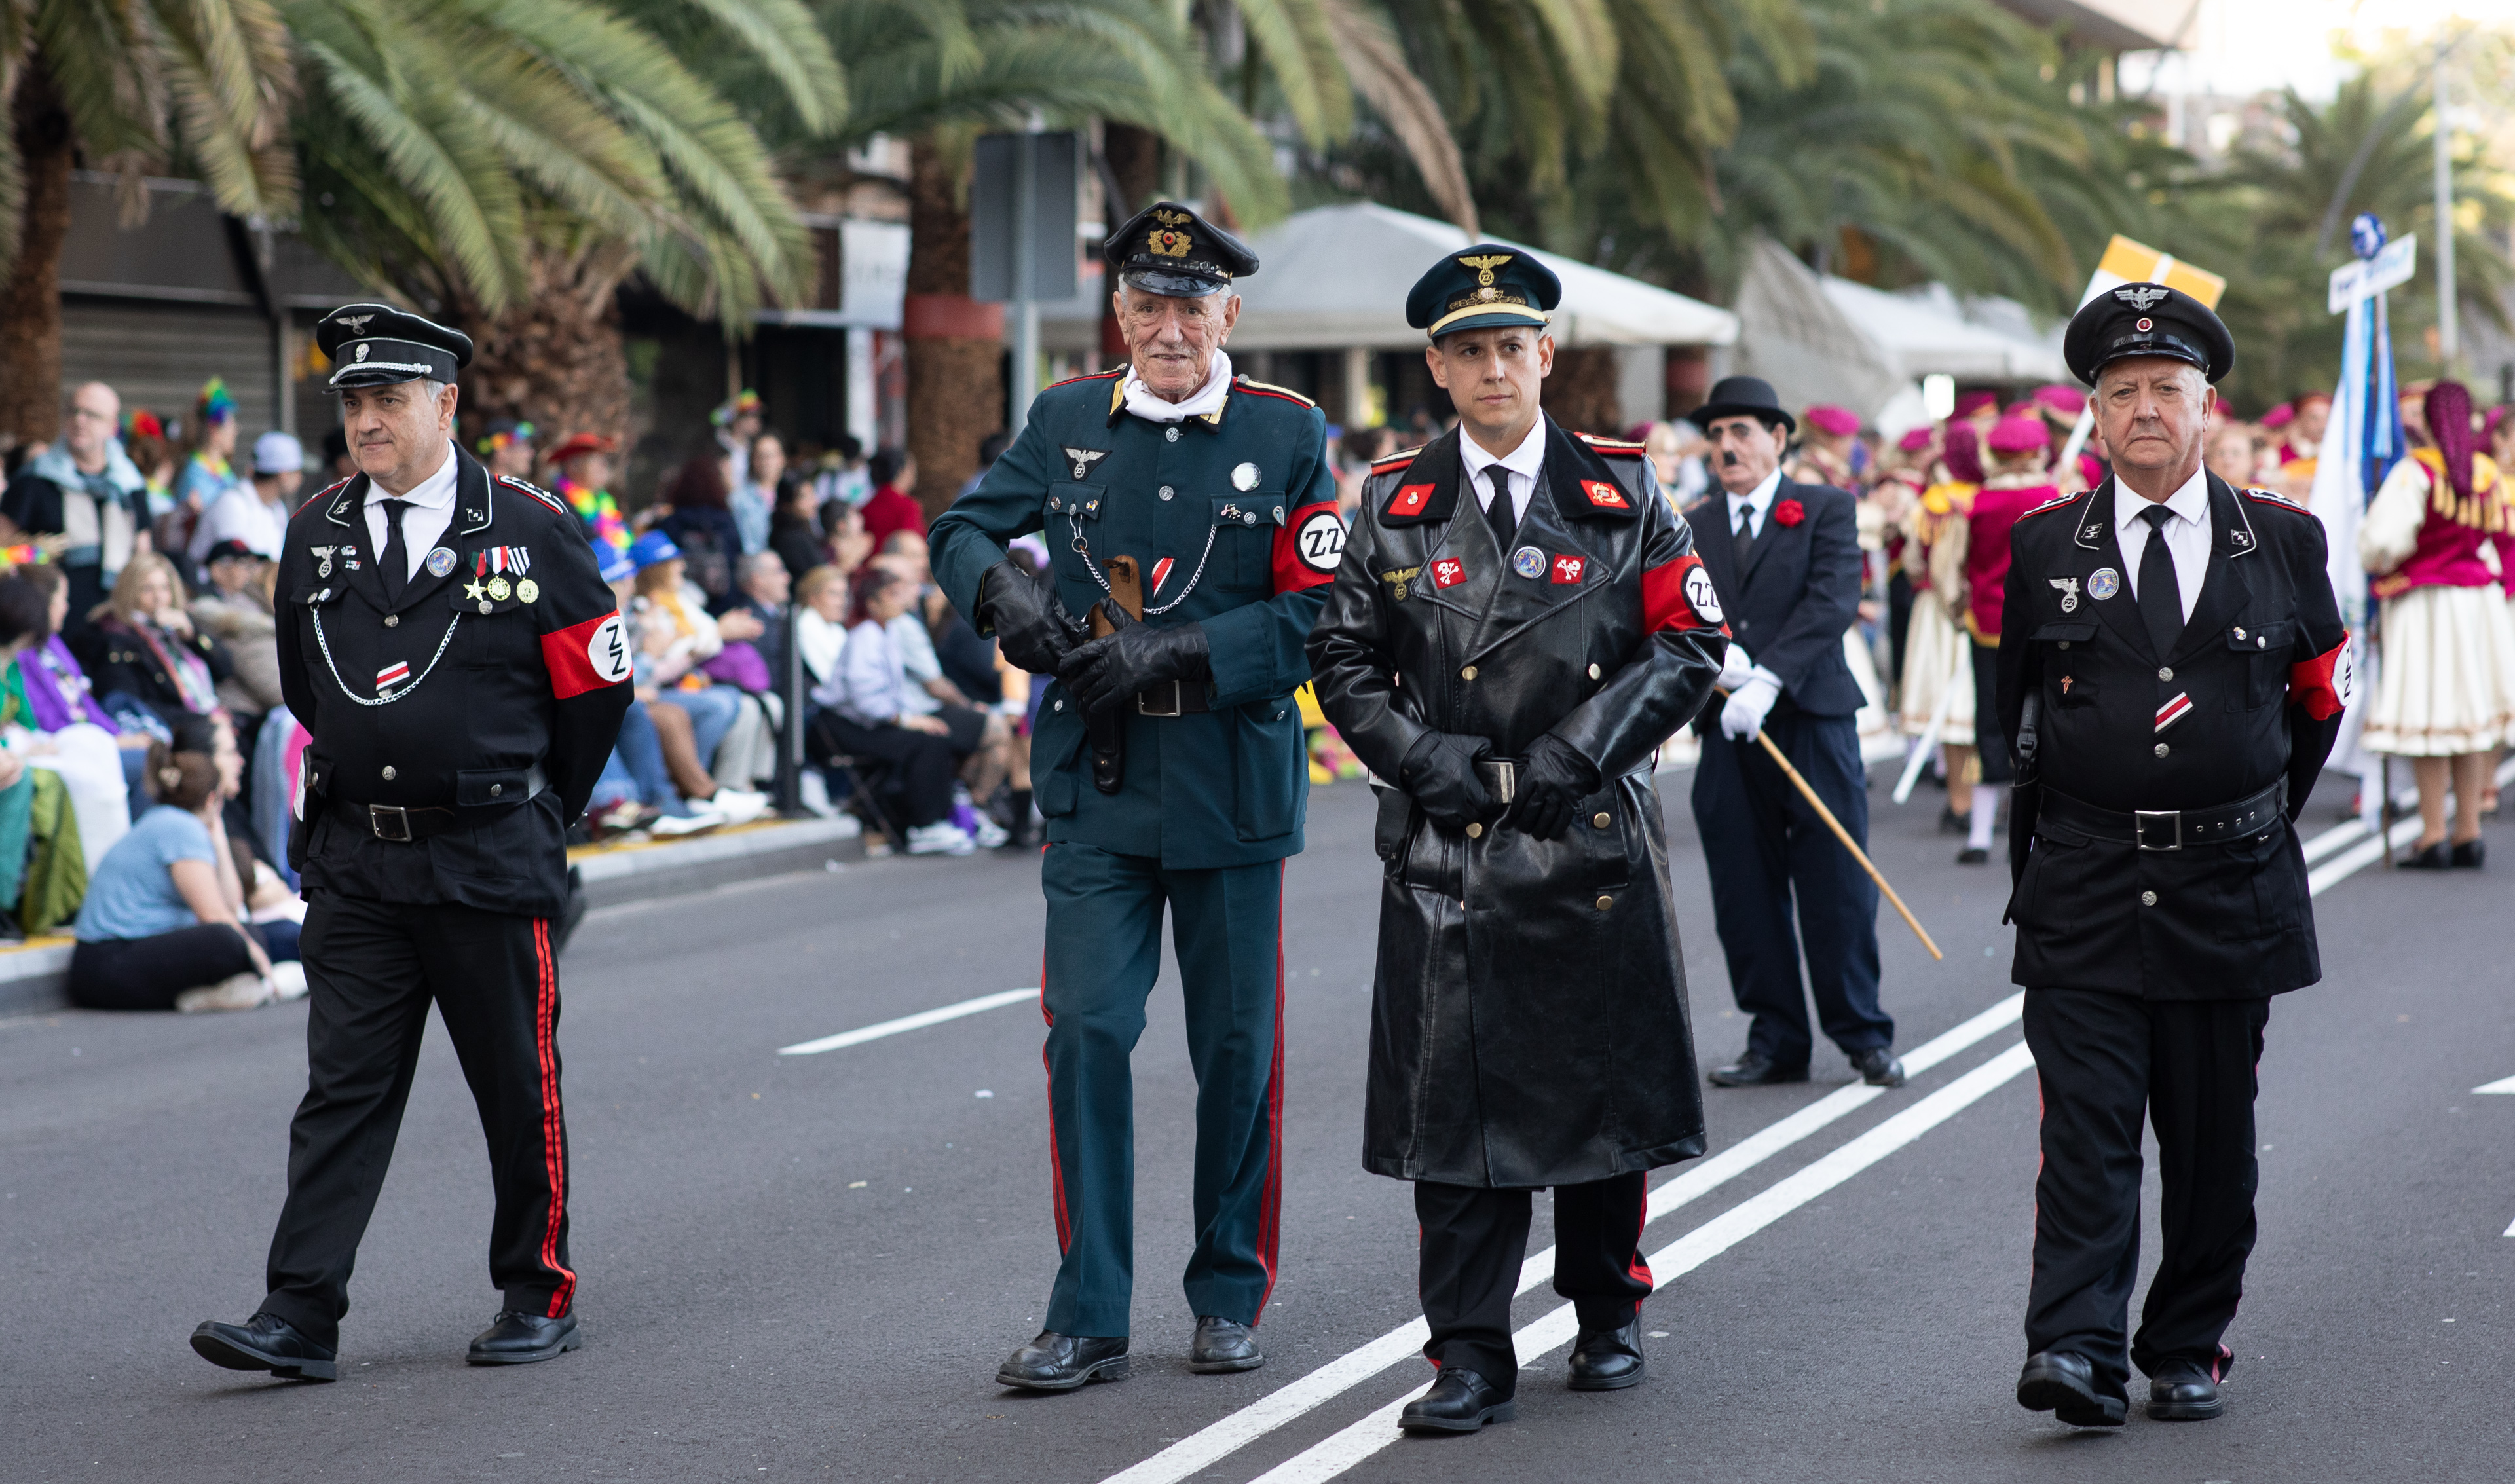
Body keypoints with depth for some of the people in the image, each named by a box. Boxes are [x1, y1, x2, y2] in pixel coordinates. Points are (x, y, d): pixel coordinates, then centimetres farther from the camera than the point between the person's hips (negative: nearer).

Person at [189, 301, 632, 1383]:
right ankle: (300, 1319, -4)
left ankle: (538, 1297, 20)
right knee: (344, 1088, -1)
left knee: (518, 1089, 6)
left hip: (492, 863, -3)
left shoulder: (529, 532, -4)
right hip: (355, 866, 3)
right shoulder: (316, 537, 7)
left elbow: (596, 688, 3)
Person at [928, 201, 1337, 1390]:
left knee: (1237, 1050, 7)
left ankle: (1229, 1297, 22)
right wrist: (1002, 591, -11)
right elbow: (960, 529, 12)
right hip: (1096, 788, 1)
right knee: (1086, 1030, -7)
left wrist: (1177, 651, -19)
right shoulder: (1069, 420, 6)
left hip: (1230, 788, -1)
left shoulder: (1288, 434, -2)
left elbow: (1320, 612, -7)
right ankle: (1088, 1316, -2)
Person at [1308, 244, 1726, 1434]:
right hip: (1446, 844, 0)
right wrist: (1421, 755, -7)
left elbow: (1693, 645, 2)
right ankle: (1471, 1352, 0)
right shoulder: (1394, 507, 6)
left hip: (1594, 837, 0)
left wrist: (1583, 744, -9)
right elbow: (1343, 660, 9)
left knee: (1603, 1079, 8)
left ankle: (1608, 1314, 27)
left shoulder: (1620, 494, 4)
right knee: (1454, 1095, -4)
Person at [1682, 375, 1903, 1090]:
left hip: (1814, 718, -3)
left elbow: (1832, 601, -10)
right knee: (1746, 896, 4)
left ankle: (1863, 1037, 10)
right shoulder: (1693, 528, 14)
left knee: (1838, 889, -1)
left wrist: (1768, 679, -21)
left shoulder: (1826, 510, 4)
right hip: (1727, 734, 3)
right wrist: (1715, 654, -19)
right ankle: (1776, 1042, 13)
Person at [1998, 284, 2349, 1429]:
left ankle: (2189, 1353, 18)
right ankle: (2077, 1355, -14)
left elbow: (2319, 693, 17)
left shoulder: (2284, 543, 3)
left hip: (2230, 892, 1)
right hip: (2083, 894, -1)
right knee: (2086, 1126, -9)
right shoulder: (2043, 548, 3)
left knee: (2211, 1139, 7)